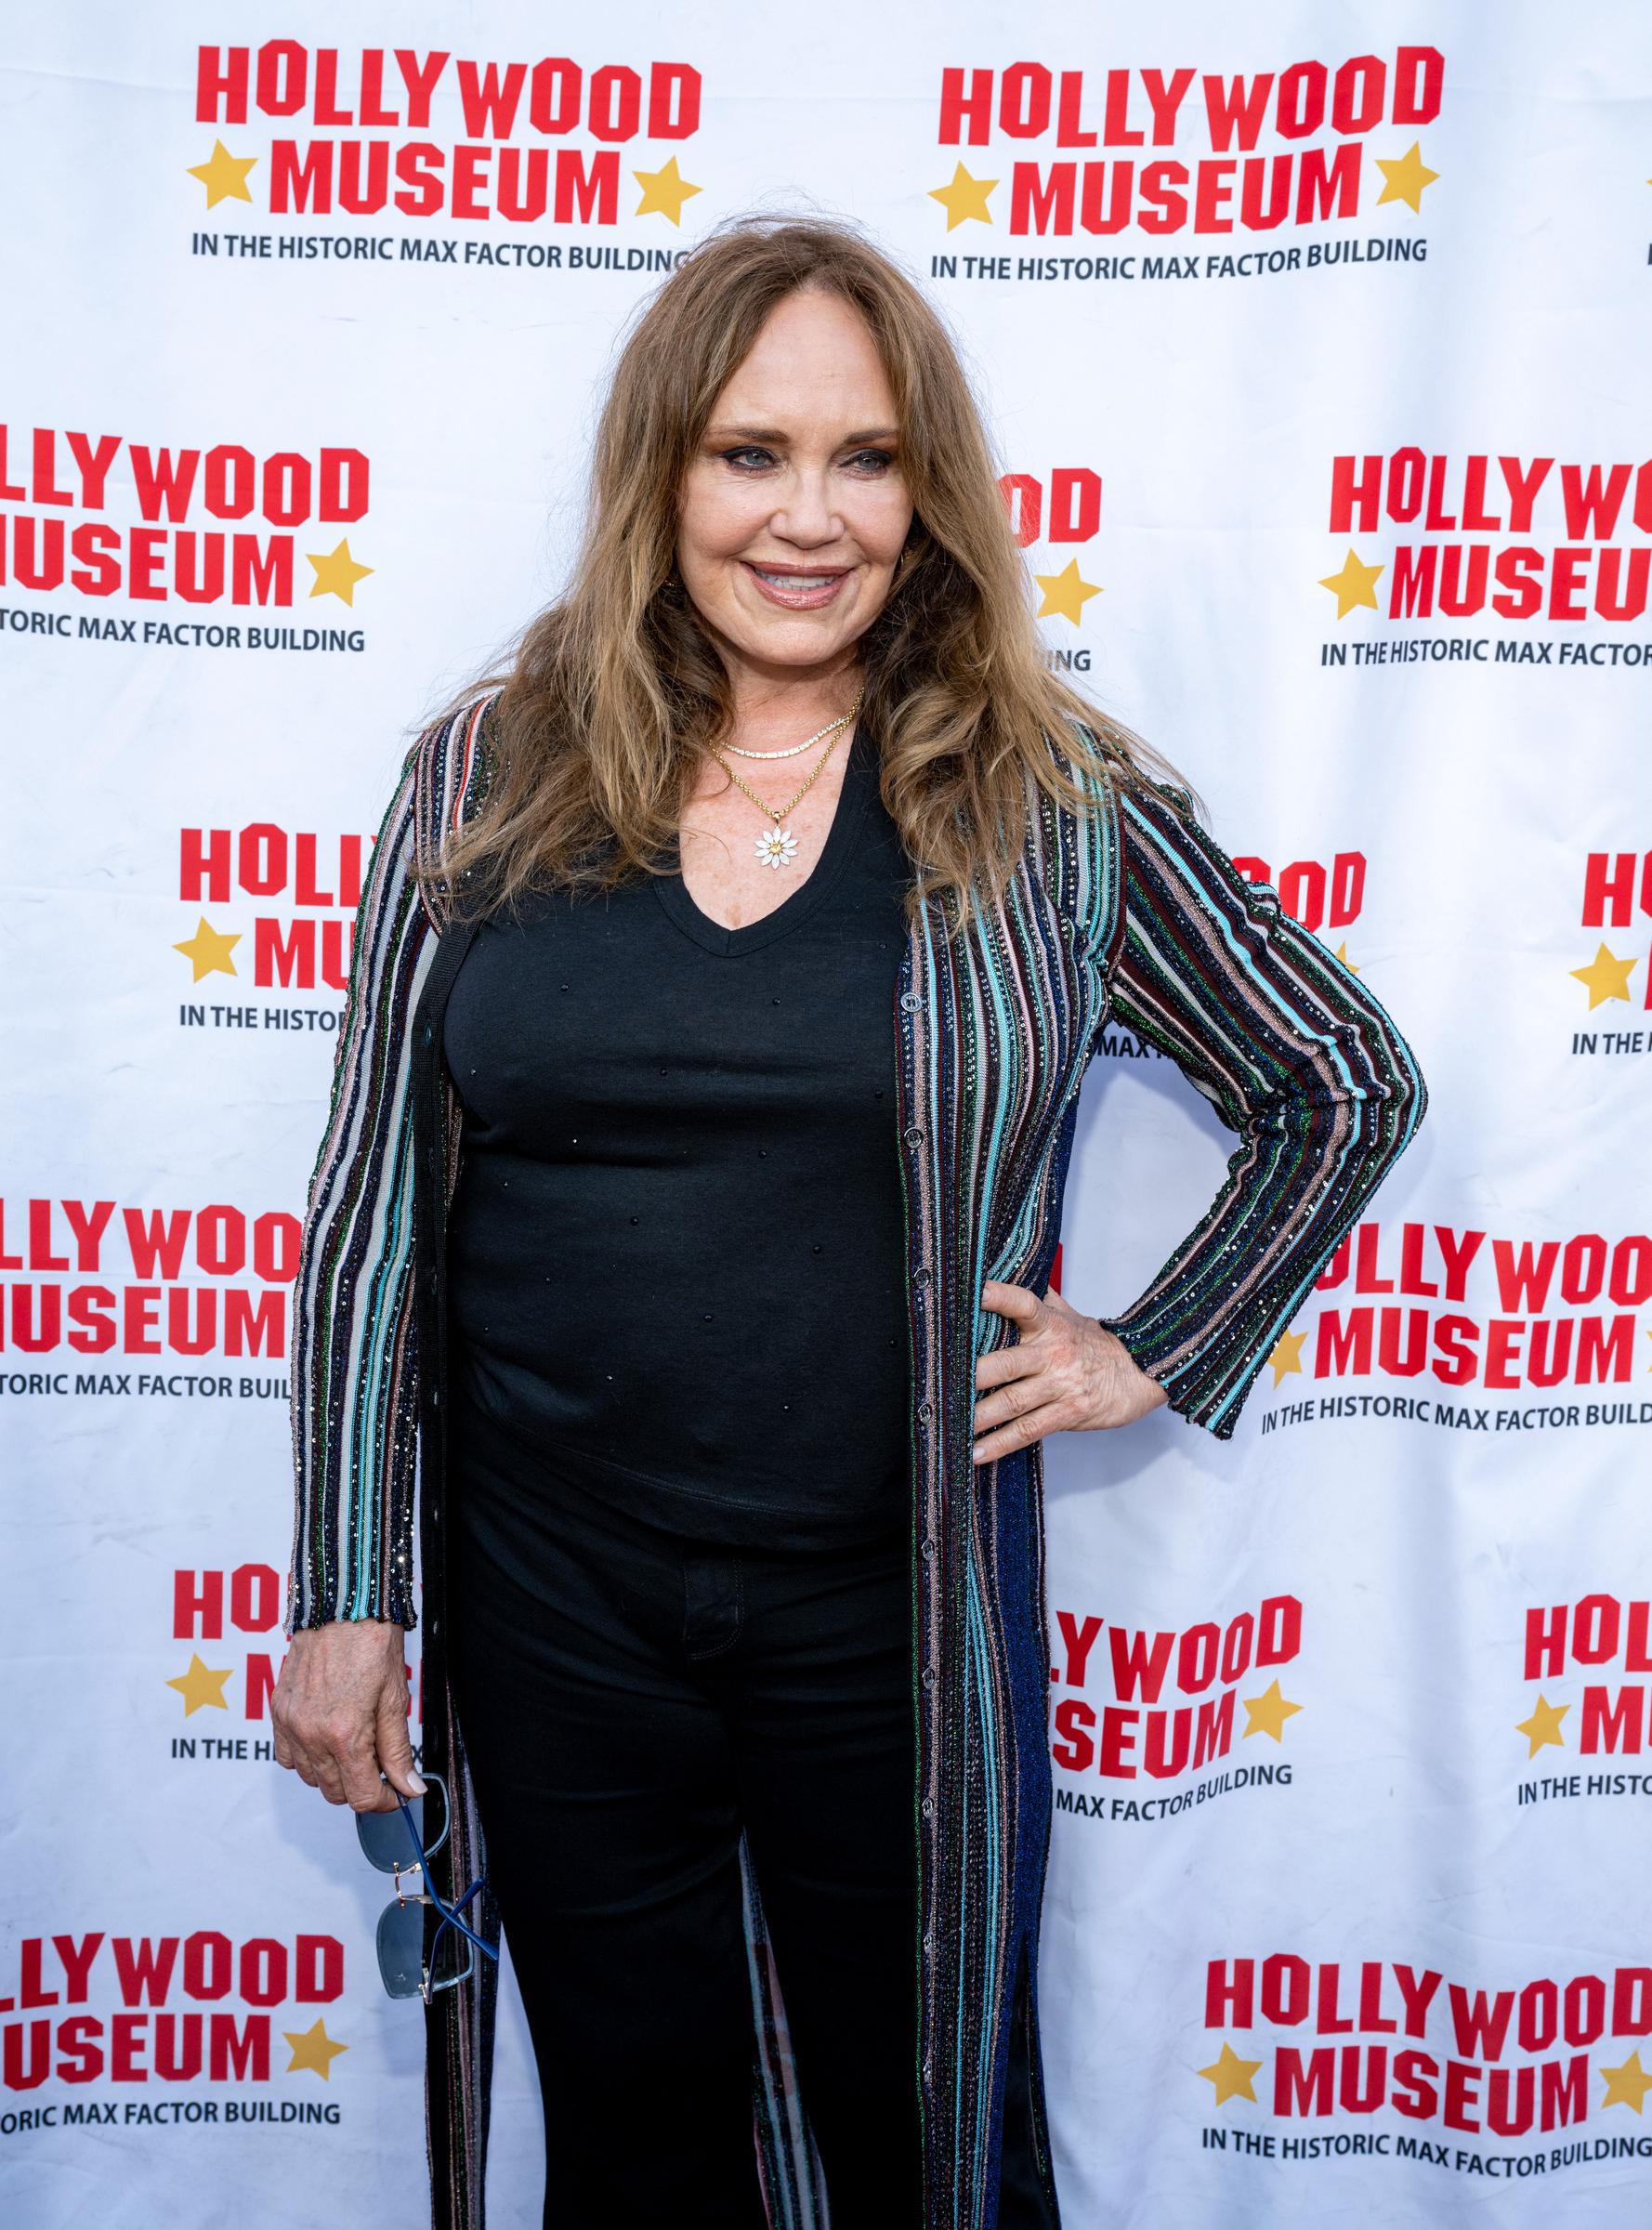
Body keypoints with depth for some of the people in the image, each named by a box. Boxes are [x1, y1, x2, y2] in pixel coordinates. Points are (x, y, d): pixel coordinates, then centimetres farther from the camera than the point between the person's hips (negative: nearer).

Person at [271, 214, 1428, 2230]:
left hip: (895, 1614, 0)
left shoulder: (1052, 806, -5)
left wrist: (1158, 1352, 0)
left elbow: (1349, 1085, 7)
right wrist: (344, 1593, 0)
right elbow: (373, 1210, 1)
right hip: (551, 1610, 1)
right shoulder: (485, 776, -1)